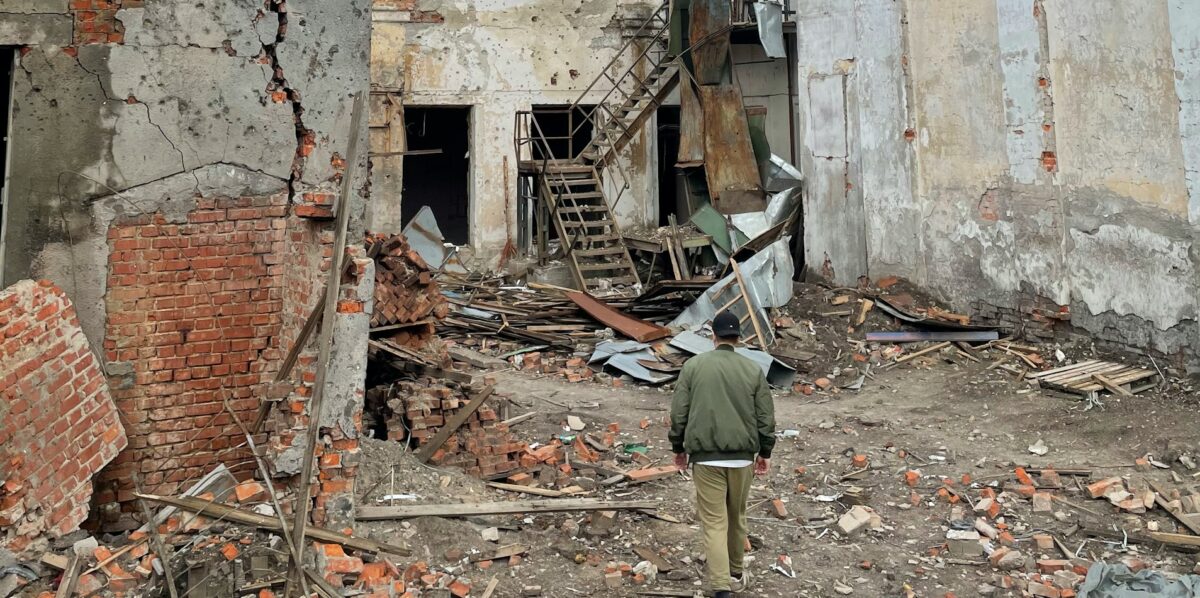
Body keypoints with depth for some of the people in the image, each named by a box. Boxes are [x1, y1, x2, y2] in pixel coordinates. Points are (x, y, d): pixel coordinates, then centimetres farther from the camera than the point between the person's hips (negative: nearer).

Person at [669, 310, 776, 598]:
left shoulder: (693, 366, -1)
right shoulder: (753, 370, 2)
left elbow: (678, 412, -1)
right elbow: (766, 417, 4)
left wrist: (679, 448, 12)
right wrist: (765, 452, 16)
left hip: (706, 457, -2)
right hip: (742, 456, 2)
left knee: (714, 522, 0)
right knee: (736, 517, 18)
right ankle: (735, 574, 34)